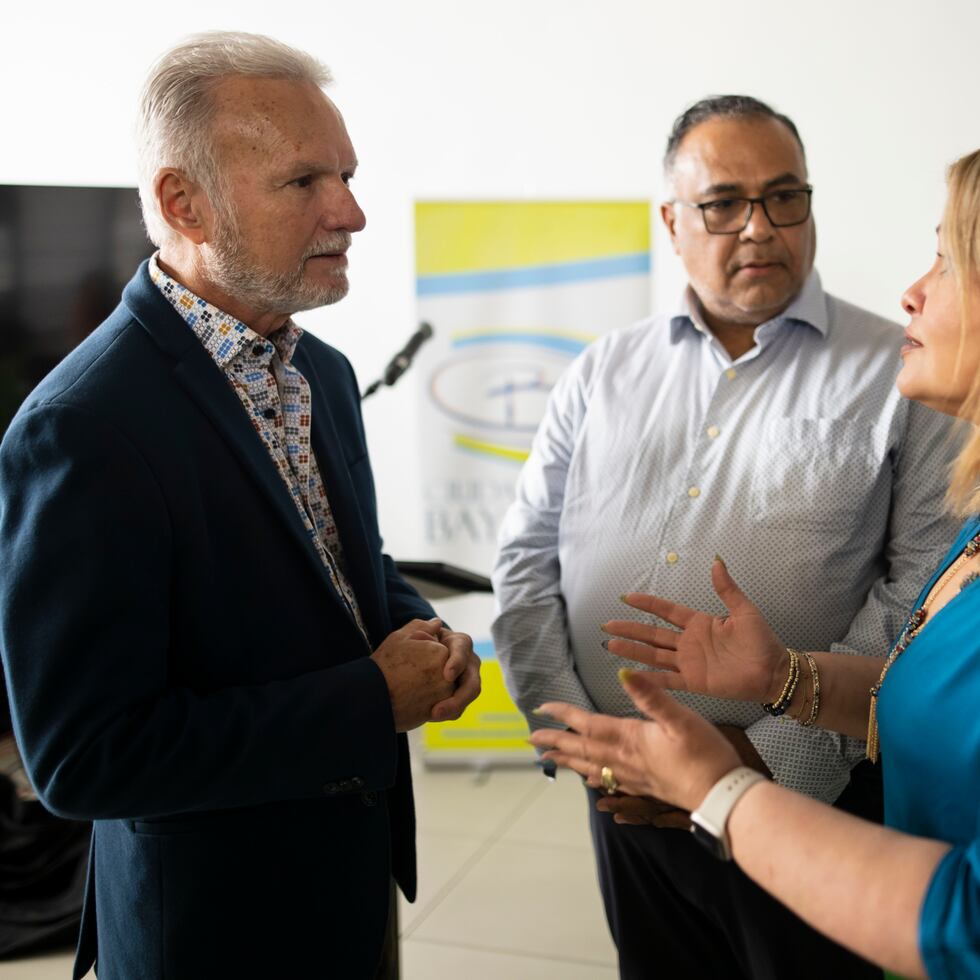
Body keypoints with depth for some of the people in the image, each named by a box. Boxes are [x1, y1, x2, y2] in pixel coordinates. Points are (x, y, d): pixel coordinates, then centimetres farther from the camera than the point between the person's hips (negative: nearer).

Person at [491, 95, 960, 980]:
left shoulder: (900, 374, -3)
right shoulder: (604, 373, 7)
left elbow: (924, 587, -9)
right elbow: (527, 559, 7)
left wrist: (777, 755, -14)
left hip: (810, 801, -3)